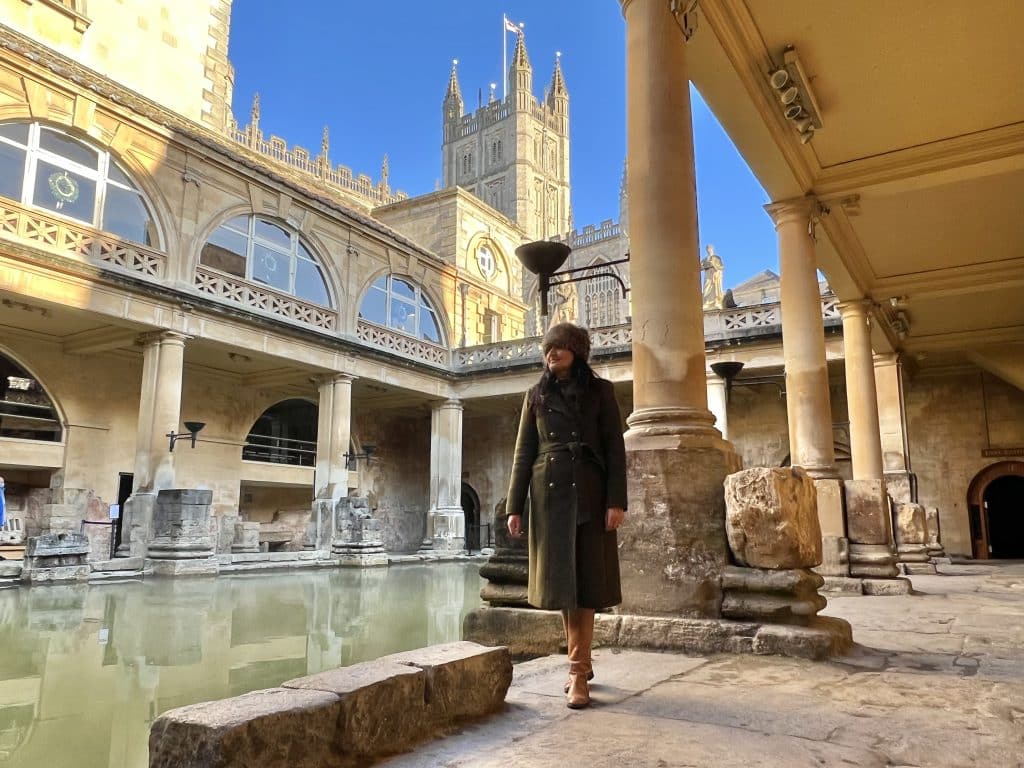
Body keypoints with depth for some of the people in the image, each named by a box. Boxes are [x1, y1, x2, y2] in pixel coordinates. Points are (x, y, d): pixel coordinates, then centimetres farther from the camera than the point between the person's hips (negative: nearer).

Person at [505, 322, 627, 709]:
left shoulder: (600, 391, 4)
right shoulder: (536, 396, 10)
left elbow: (615, 448, -1)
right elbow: (523, 453, 8)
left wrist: (616, 501, -10)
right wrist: (514, 506, 2)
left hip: (589, 495, -3)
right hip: (549, 495, 3)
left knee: (585, 580, -3)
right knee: (560, 580, 7)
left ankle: (578, 671, 2)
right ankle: (581, 664, 21)